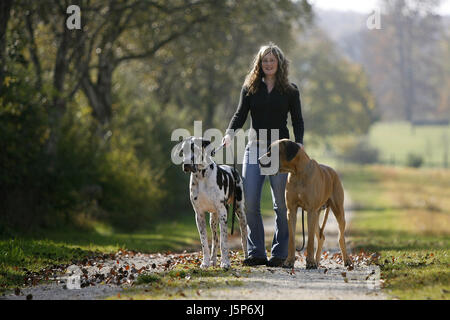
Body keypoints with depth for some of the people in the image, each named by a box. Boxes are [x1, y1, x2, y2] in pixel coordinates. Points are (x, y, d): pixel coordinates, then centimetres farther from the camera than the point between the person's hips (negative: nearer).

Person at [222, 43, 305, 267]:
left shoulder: (290, 91, 7)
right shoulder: (250, 88, 11)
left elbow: (297, 120, 5)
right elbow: (240, 115, 5)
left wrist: (299, 144, -11)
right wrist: (230, 133, -14)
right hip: (254, 148, 2)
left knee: (281, 204, -3)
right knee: (250, 203, -6)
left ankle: (280, 253, 4)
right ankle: (256, 253, 2)